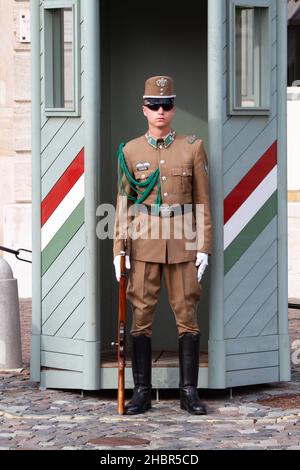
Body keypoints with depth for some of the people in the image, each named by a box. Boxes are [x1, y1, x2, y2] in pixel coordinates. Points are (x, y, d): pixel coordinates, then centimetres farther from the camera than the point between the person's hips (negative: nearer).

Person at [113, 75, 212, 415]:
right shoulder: (130, 151, 5)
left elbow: (202, 202, 3)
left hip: (182, 246, 0)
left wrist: (204, 247, -2)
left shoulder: (193, 147, 4)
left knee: (187, 316, 2)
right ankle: (142, 391, 9)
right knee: (141, 316, 1)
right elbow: (123, 204, 6)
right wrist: (119, 249, -1)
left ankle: (189, 392, 10)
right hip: (144, 244, 0)